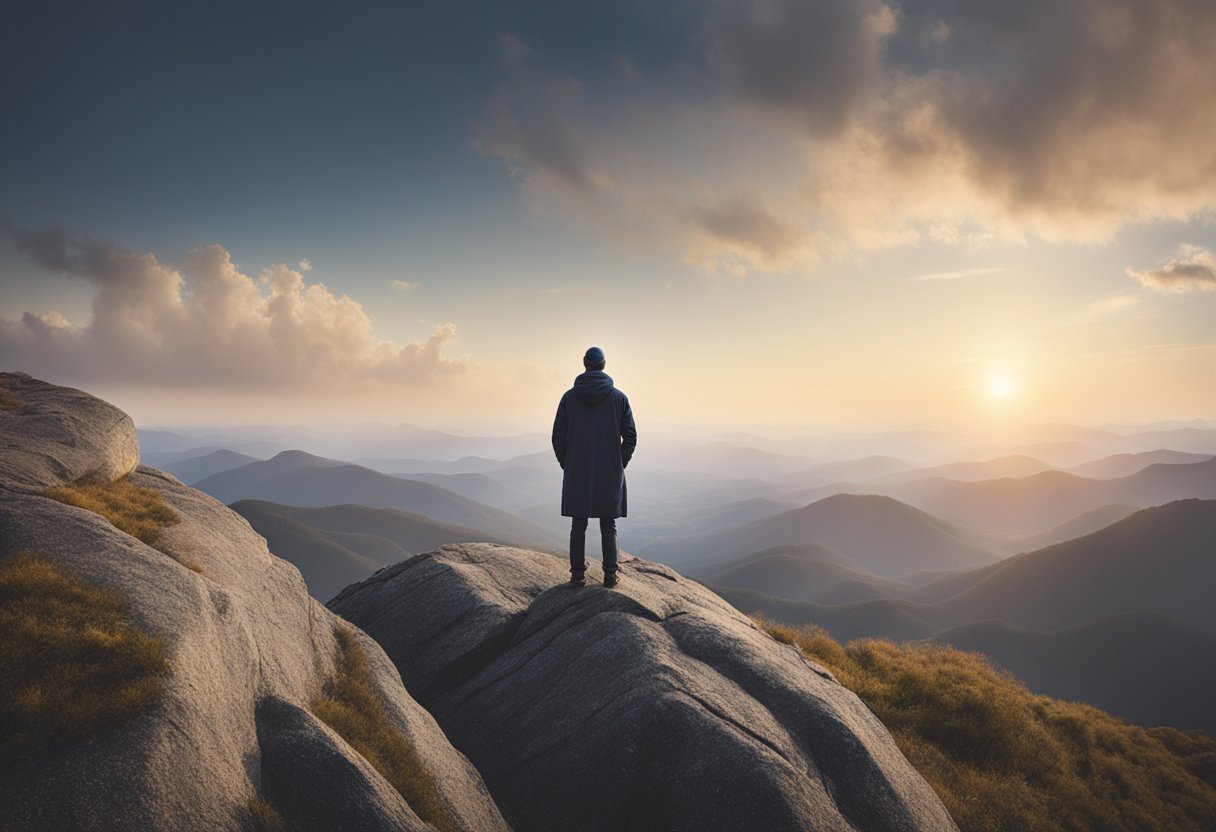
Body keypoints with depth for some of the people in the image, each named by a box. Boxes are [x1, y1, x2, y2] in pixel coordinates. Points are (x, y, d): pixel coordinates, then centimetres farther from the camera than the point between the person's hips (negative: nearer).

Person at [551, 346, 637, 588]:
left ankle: (578, 574, 10)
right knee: (608, 527, 8)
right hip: (609, 475, 0)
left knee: (578, 526, 9)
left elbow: (558, 437, -1)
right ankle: (610, 575, 9)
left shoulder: (569, 397, -2)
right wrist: (620, 465, 7)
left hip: (577, 475, 0)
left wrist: (567, 466, 10)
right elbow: (630, 437, -3)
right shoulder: (619, 397, -2)